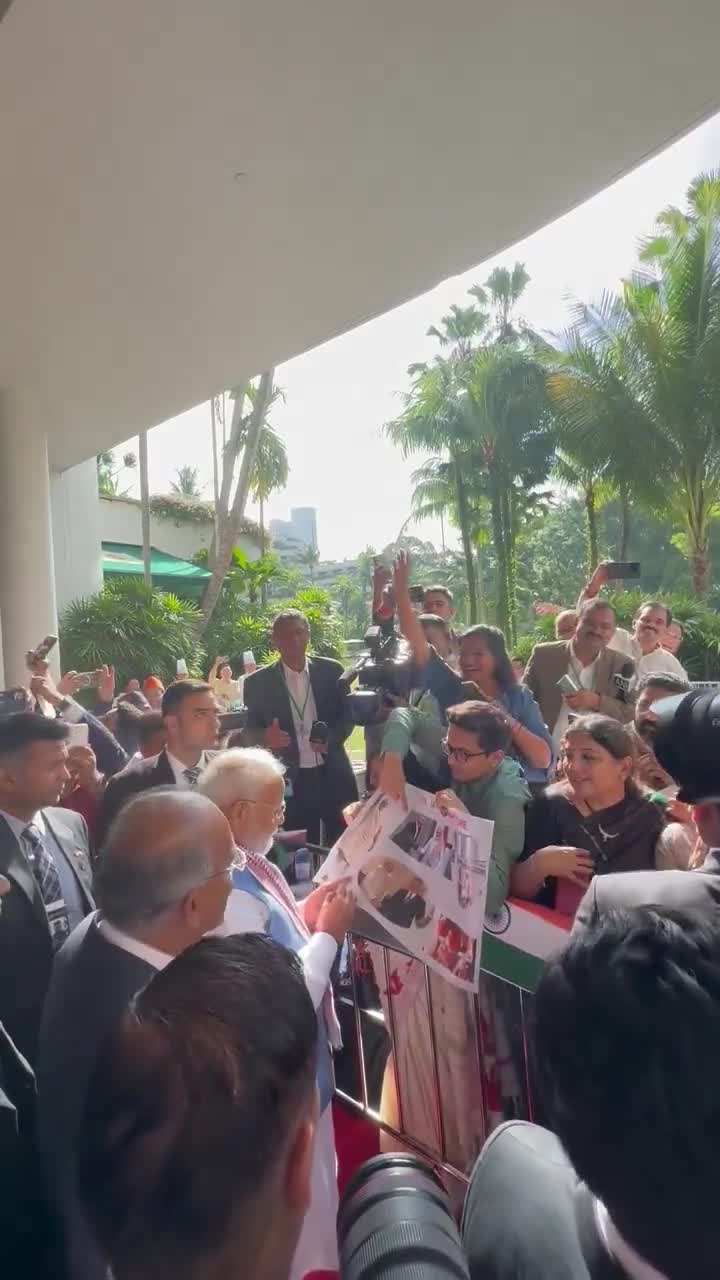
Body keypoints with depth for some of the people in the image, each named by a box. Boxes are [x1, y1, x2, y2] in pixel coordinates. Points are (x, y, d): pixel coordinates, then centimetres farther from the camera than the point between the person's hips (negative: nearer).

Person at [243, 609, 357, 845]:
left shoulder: (331, 671, 2)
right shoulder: (258, 682, -1)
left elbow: (347, 717, 8)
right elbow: (249, 732, 3)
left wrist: (331, 738, -13)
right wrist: (266, 736, -20)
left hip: (334, 777, 1)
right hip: (291, 782, -1)